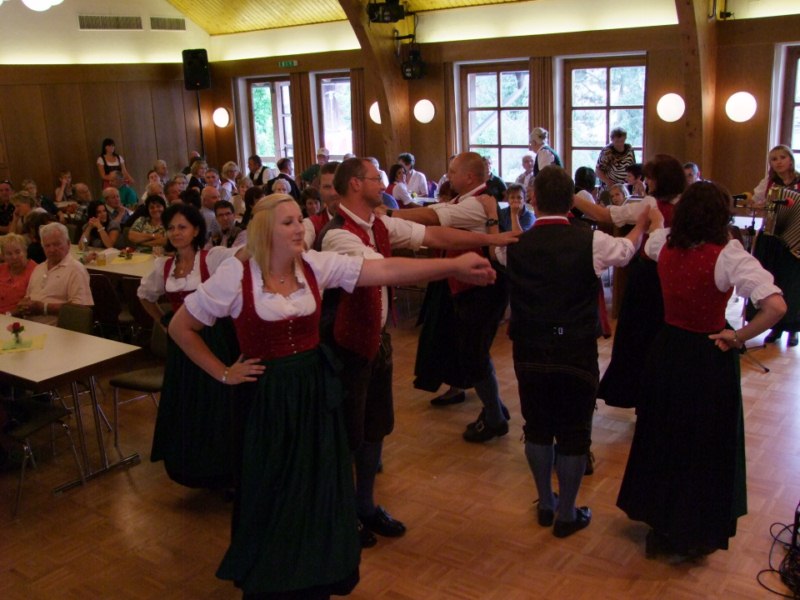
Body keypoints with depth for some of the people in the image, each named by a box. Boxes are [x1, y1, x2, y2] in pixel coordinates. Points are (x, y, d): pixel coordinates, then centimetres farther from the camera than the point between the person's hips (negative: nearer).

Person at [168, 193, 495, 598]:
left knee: (319, 491, 15)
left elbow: (387, 270, -12)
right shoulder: (235, 275, -13)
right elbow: (180, 327, -4)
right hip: (268, 397, -3)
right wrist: (223, 373, -5)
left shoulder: (316, 265, -5)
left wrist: (455, 266, -19)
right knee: (271, 498, 10)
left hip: (316, 388, 4)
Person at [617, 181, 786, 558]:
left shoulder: (665, 244, -5)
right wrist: (738, 337, -19)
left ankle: (659, 523, 37)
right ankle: (697, 533, 30)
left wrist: (654, 217, 40)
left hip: (666, 352, 5)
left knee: (662, 437, 21)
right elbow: (775, 306, -33)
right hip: (708, 358, -5)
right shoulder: (727, 255, -22)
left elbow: (649, 243, 22)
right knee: (706, 446, 13)